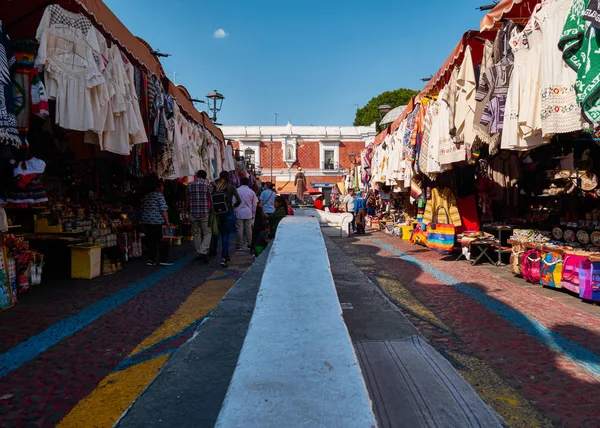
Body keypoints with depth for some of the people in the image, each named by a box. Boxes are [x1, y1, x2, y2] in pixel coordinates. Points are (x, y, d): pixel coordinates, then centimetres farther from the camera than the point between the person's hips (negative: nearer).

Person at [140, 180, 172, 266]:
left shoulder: (146, 196, 18)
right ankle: (163, 260, 2)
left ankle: (150, 260, 12)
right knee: (163, 241, 1)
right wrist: (167, 222, -9)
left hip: (145, 221, 7)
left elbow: (141, 210, 21)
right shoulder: (159, 195, -5)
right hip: (157, 222, -7)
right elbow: (164, 210, -13)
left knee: (150, 241, 13)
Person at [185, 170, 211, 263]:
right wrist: (210, 211, 2)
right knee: (207, 233, 3)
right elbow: (210, 199, -5)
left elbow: (187, 200, 8)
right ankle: (203, 252, -13)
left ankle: (198, 254, 19)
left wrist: (186, 212, 16)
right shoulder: (207, 184, -2)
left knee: (196, 234, 12)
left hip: (193, 213, 3)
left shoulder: (190, 185, 8)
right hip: (205, 213, -3)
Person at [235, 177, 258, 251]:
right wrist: (253, 214, 16)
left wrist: (234, 210, 9)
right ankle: (250, 244, 16)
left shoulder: (237, 190, -4)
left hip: (239, 212, -1)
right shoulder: (251, 192, 2)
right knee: (248, 228, 10)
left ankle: (239, 245, 4)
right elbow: (254, 204, 7)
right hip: (248, 213, 2)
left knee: (240, 228, 1)